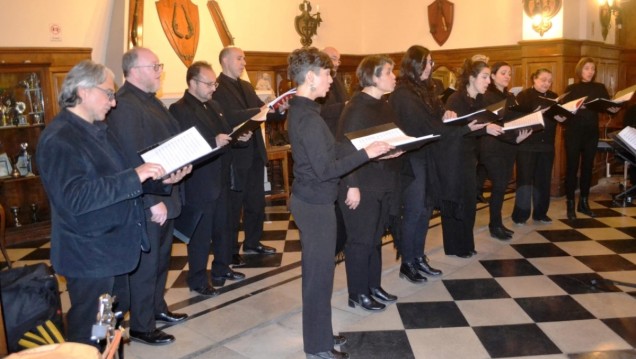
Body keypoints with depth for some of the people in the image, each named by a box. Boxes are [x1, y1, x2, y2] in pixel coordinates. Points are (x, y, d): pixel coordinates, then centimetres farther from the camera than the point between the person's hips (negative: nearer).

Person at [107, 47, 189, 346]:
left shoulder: (150, 99, 11)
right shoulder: (124, 105, -20)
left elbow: (172, 139, 18)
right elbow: (133, 159, -25)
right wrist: (152, 201, -24)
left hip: (164, 194, 10)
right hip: (146, 202, -9)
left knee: (161, 257, 21)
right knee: (146, 263, 3)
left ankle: (157, 307, 39)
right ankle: (141, 327, 19)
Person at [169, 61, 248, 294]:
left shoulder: (214, 106, 14)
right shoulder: (179, 110, -14)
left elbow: (225, 133, 18)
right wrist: (213, 143, -28)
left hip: (221, 179, 8)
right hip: (199, 184, -8)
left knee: (222, 228, 19)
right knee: (201, 234, 3)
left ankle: (222, 269, 35)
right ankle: (198, 280, 16)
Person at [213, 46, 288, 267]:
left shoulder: (246, 87, 14)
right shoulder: (217, 88, -12)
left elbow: (261, 113, 11)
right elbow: (229, 118, -26)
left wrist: (279, 110, -8)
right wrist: (259, 110, -33)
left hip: (255, 153, 8)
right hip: (235, 156, -8)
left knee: (256, 201, 17)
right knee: (233, 205, 3)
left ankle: (252, 242, 32)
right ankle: (229, 252, 15)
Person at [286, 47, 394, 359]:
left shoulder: (299, 110, 9)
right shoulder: (308, 118, -23)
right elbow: (325, 169, -25)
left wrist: (359, 151, 14)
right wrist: (366, 153, -20)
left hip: (308, 198, 10)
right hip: (316, 203, -10)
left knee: (316, 271, 19)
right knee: (319, 273, 2)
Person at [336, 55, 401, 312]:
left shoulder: (384, 107, 11)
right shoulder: (356, 108, -16)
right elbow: (346, 149, -20)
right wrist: (352, 186, -22)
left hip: (382, 184, 8)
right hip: (362, 186, -8)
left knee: (375, 238, 17)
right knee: (361, 240, 2)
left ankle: (373, 286, 30)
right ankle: (358, 294, 16)